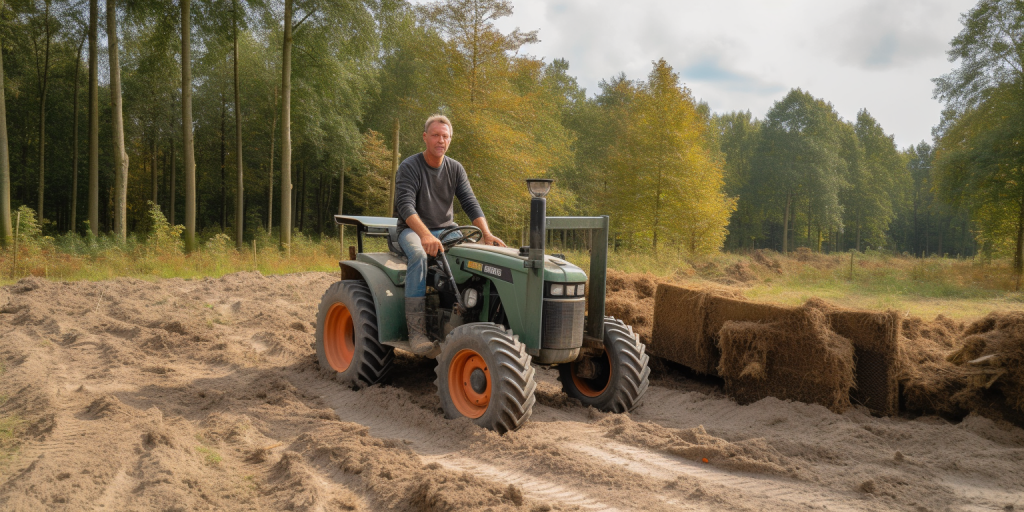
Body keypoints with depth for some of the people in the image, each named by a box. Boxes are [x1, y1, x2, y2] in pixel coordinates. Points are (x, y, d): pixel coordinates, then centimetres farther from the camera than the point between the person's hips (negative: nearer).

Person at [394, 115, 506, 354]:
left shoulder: (455, 169, 7)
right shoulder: (409, 167, -9)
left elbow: (470, 204, -2)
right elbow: (405, 206, -23)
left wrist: (486, 233, -20)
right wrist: (425, 235, -41)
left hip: (446, 230, 5)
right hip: (413, 230, -4)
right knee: (418, 254, -37)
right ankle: (417, 330, -37)